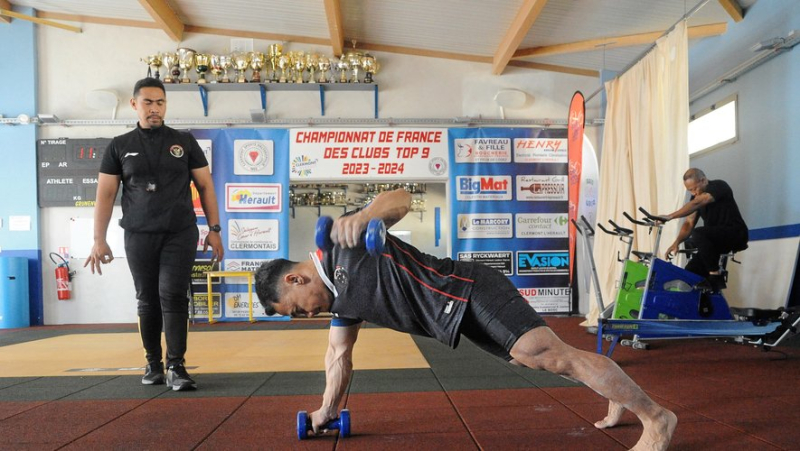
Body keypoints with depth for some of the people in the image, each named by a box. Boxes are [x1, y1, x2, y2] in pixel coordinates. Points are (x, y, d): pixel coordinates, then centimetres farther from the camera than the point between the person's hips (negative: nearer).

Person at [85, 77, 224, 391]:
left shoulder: (184, 142, 5)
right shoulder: (119, 146, 6)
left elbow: (205, 186, 6)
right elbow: (106, 194, 4)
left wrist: (214, 229, 0)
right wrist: (99, 240, -2)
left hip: (180, 233, -1)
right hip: (138, 236, 1)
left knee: (173, 296, -8)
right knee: (148, 301, 9)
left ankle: (176, 367, -4)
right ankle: (153, 364, 22)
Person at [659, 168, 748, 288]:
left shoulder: (719, 186, -14)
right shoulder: (696, 197, 8)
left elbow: (696, 203, -32)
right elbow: (689, 223, 0)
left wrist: (670, 216, -42)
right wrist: (676, 242, -17)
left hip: (735, 234, -7)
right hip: (715, 239, 7)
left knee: (699, 234, -33)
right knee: (691, 270, -9)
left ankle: (716, 277, -23)